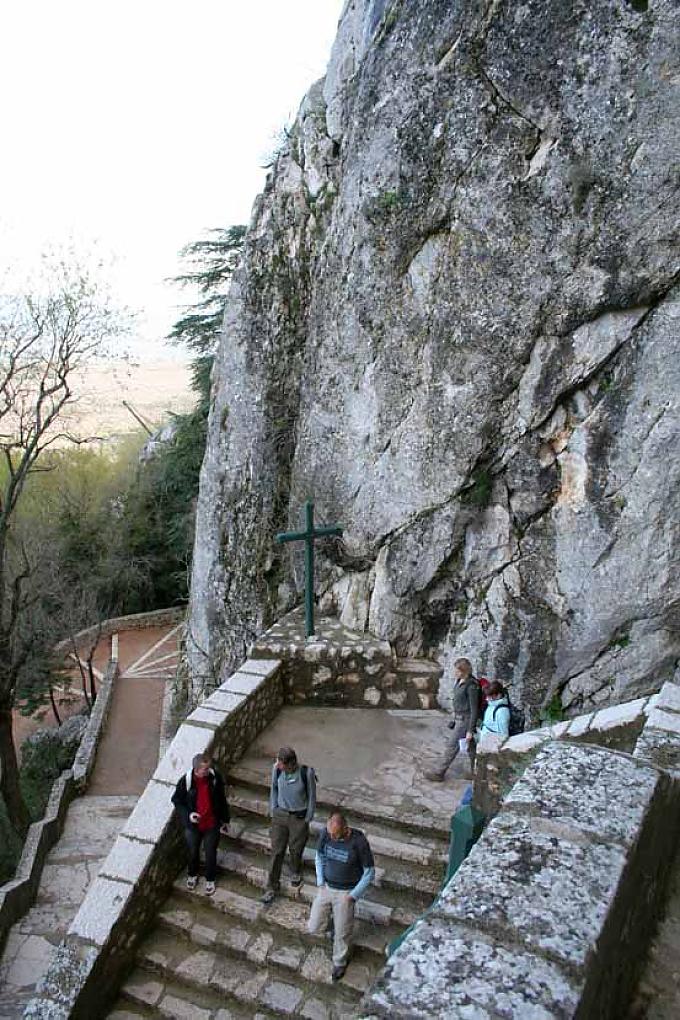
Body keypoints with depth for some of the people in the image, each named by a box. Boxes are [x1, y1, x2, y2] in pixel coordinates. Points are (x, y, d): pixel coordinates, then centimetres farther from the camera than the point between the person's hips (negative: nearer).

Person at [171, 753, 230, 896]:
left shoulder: (215, 777, -18)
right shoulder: (186, 781, -22)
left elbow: (222, 799, -4)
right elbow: (177, 800, -6)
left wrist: (225, 820, 3)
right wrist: (187, 815, -20)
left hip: (212, 824, 0)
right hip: (193, 825, 0)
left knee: (211, 853, 14)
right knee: (193, 852, 22)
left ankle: (210, 880, 39)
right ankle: (192, 875, 50)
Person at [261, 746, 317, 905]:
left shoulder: (307, 772, -26)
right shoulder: (276, 769, -18)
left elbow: (312, 797, -11)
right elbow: (274, 790, 2)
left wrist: (307, 820, -4)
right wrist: (273, 812, 6)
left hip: (299, 817, -2)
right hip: (280, 815, 2)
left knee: (295, 849, 17)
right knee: (277, 851, 7)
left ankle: (296, 872, 49)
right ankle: (272, 887, 23)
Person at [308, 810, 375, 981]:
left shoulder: (358, 841, -26)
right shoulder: (326, 833, -15)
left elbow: (369, 872, -14)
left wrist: (353, 896, -14)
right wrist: (320, 882, -3)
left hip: (345, 892, -4)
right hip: (326, 887, 4)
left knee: (342, 933, 9)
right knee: (313, 928, 7)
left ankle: (340, 962, 39)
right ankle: (334, 916, 37)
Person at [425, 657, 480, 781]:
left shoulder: (471, 686, -24)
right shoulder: (459, 681, 1)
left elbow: (474, 710, -21)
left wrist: (470, 730, -18)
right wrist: (454, 718, 22)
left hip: (465, 720, -9)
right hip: (458, 718, 9)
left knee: (452, 746, 2)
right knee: (470, 746, 19)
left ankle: (438, 773, 13)